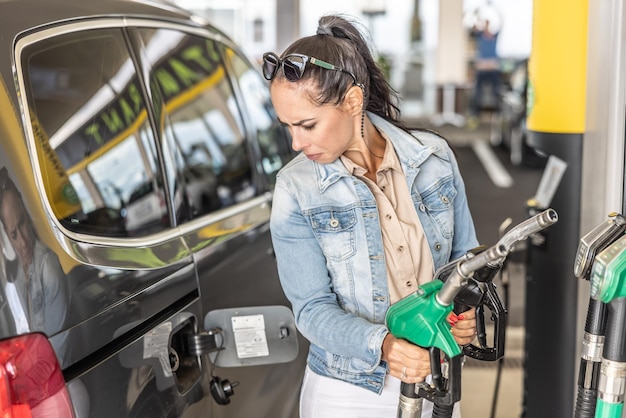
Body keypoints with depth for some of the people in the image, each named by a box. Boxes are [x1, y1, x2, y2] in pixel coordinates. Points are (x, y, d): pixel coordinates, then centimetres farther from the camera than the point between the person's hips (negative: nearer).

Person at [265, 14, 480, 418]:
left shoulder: (434, 156, -6)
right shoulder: (296, 188, -13)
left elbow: (465, 255, 5)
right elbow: (313, 308, -12)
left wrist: (465, 308, -14)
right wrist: (382, 345, -28)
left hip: (434, 379, 3)